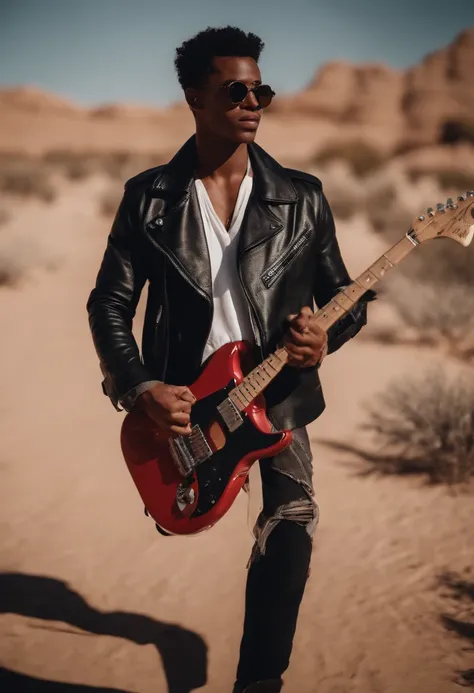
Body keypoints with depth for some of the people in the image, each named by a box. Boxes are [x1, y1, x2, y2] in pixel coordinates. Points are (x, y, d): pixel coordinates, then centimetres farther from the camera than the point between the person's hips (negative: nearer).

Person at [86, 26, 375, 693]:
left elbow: (346, 295, 9)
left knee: (291, 528, -17)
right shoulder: (148, 198, 2)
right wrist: (141, 388, -11)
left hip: (278, 396, 1)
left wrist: (326, 336, -13)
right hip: (179, 406, 0)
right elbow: (109, 304, 2)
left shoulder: (301, 197, 4)